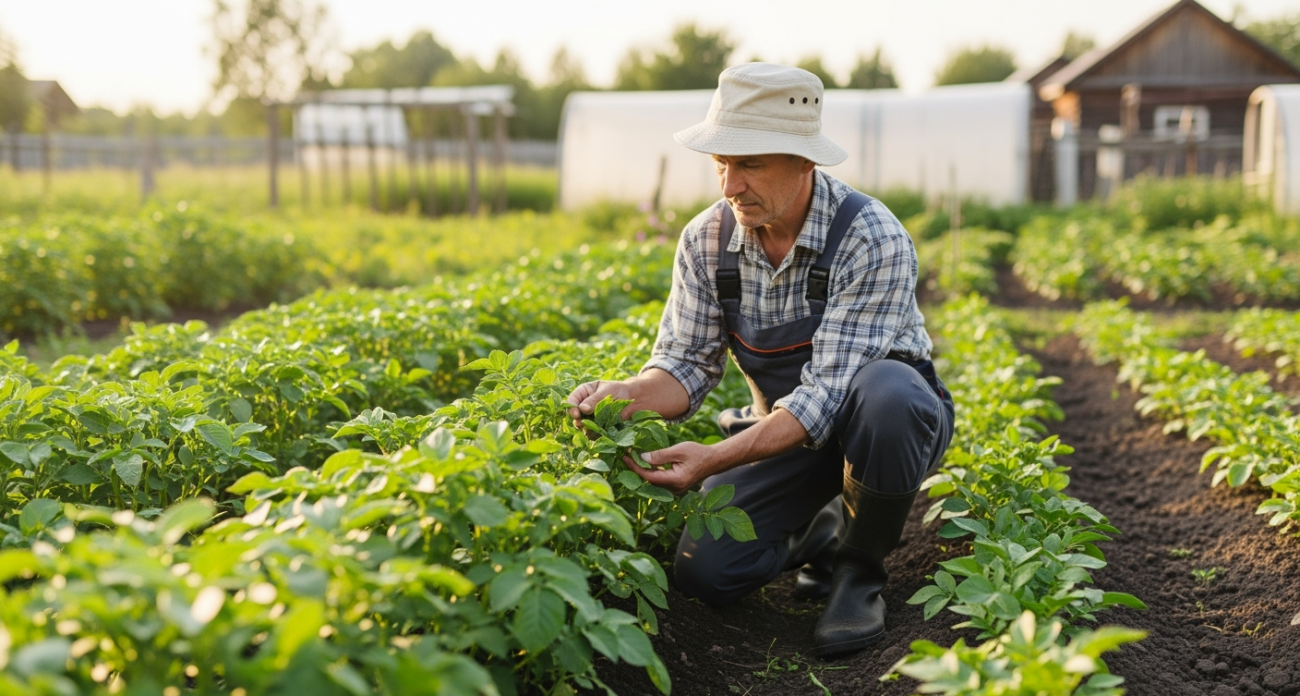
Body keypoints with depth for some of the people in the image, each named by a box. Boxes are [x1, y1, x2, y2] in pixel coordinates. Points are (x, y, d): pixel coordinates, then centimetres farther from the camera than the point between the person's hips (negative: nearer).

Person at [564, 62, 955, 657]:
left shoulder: (872, 240, -27)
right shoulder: (706, 240, -10)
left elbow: (827, 393, -32)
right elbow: (688, 364, -7)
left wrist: (715, 459, -43)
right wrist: (630, 395, -31)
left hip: (892, 416, -3)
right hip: (780, 430, 4)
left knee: (882, 392, -40)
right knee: (704, 569, -18)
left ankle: (858, 566, -13)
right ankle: (822, 529, 13)